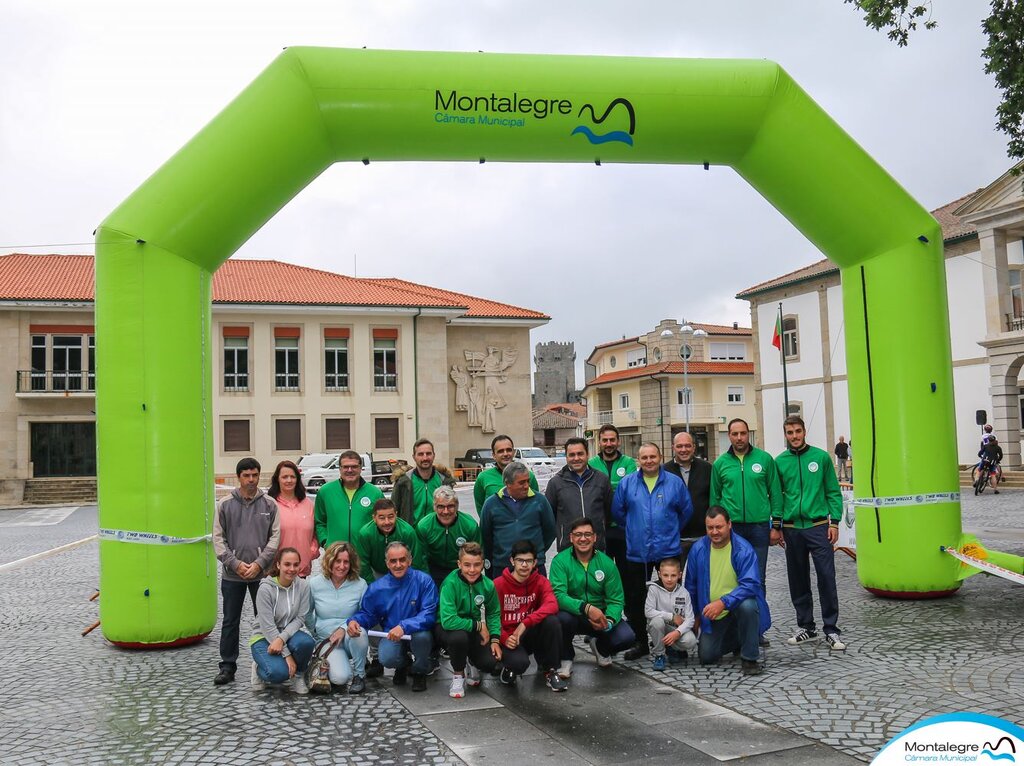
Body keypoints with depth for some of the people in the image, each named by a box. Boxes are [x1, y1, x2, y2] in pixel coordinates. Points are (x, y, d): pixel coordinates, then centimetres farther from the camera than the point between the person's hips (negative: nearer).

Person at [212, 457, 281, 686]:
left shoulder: (269, 504, 2)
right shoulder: (225, 504, 3)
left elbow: (275, 537, -1)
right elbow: (218, 538, 1)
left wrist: (259, 563, -11)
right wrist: (236, 564, -9)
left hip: (262, 573, 0)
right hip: (232, 574, 0)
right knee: (230, 621, 7)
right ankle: (227, 666, 16)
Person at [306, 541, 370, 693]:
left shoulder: (360, 584, -6)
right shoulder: (314, 583, -3)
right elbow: (307, 614, 11)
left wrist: (344, 627, -19)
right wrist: (316, 632, 6)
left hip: (351, 639, 0)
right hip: (327, 640, 0)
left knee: (358, 632, -38)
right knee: (340, 678, -27)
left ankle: (360, 675, -10)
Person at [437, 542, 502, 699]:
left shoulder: (488, 585, -12)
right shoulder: (451, 583, -28)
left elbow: (493, 614, 5)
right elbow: (448, 621, -36)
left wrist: (495, 639, -9)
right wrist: (478, 625, -26)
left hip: (473, 630, 4)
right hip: (446, 628, -4)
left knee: (490, 662, -18)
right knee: (459, 636, -38)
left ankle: (471, 662, 22)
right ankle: (458, 675, -6)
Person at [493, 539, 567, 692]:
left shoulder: (541, 582, -3)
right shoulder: (498, 585, -8)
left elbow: (552, 606, -23)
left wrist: (525, 623, -34)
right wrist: (504, 638, -24)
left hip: (531, 636, 3)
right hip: (508, 638, -3)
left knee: (552, 621, -28)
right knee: (520, 662, -36)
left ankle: (549, 670, -8)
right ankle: (510, 667, 4)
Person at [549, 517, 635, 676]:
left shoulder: (607, 563, -5)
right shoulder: (560, 561, -13)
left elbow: (615, 600, -5)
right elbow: (558, 595, -25)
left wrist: (609, 620, -27)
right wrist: (587, 608, -39)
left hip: (600, 615, 2)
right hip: (573, 614, -2)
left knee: (627, 637, -22)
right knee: (562, 618, -36)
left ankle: (600, 648, 17)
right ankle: (566, 658, -3)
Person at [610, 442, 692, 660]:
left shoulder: (674, 482, 1)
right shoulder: (627, 483, 2)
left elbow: (686, 510, 11)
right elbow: (617, 511, 11)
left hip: (668, 550, -1)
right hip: (637, 552, 1)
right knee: (635, 600, 6)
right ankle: (640, 643, 18)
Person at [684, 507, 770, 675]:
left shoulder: (743, 549, -18)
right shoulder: (698, 549, -6)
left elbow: (750, 585, -26)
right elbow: (690, 586, 6)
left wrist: (723, 602, -37)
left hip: (739, 603, -4)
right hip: (712, 613, 4)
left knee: (747, 605, -37)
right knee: (707, 657, -1)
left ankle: (749, 658, -17)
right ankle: (736, 639, 31)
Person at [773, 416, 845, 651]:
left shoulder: (821, 457, 0)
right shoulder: (780, 461, 5)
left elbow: (833, 491, 3)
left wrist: (834, 522, -4)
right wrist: (776, 526, 6)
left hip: (818, 526, -2)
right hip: (792, 529, 2)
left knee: (826, 577, -5)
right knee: (798, 581, 9)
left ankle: (831, 630, 4)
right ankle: (806, 627, 22)